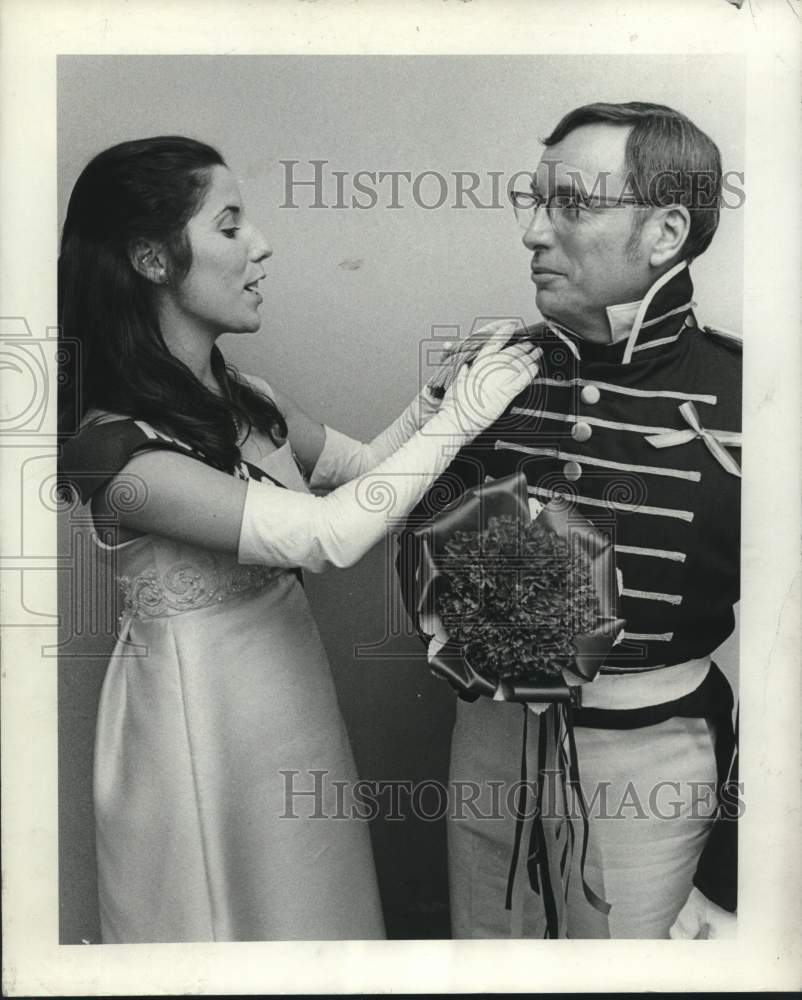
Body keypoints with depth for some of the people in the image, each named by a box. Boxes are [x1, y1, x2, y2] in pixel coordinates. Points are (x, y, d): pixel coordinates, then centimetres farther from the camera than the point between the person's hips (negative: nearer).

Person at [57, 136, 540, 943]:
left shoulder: (237, 396, -1)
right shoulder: (116, 449, -25)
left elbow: (361, 465, 10)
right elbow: (328, 533, -32)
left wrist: (448, 384, -5)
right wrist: (459, 417, -22)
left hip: (288, 690, 7)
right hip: (202, 718, -7)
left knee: (315, 904, 24)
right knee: (235, 913, 16)